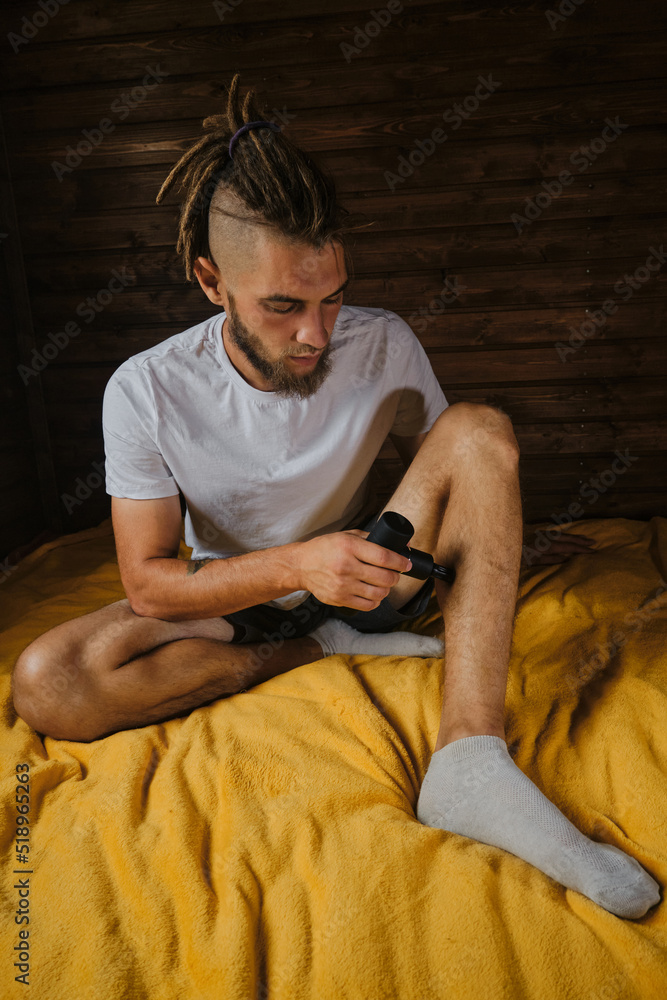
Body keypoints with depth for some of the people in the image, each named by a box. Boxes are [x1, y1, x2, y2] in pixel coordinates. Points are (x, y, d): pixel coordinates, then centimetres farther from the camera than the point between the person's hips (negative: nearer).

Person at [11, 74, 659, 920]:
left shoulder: (384, 345, -13)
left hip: (357, 580, 2)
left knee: (482, 431, -23)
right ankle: (326, 653, -13)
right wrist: (296, 565, -33)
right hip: (233, 604, 0)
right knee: (43, 682, -27)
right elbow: (147, 583, -19)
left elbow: (448, 467, 3)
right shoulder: (146, 392, -18)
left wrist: (503, 543, -14)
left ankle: (470, 758, -36)